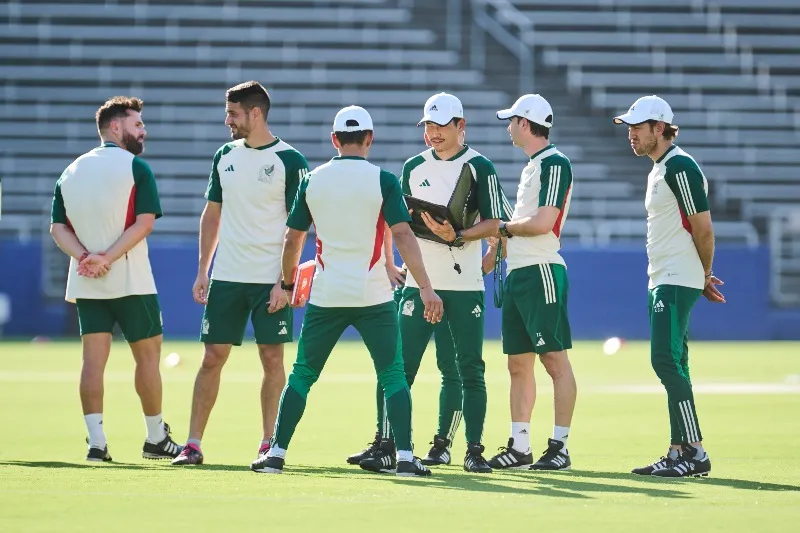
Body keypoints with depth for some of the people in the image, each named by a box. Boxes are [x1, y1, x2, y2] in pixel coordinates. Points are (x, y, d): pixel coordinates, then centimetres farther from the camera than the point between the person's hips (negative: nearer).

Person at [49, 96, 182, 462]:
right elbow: (144, 223, -16)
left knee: (93, 359, 2)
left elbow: (58, 228, 4)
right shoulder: (135, 167, -7)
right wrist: (107, 258, -16)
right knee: (147, 356, 7)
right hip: (130, 281, -5)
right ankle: (156, 439, 14)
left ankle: (96, 442, -4)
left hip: (86, 284, 5)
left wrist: (85, 256, -8)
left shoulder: (71, 171, 10)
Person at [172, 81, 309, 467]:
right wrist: (202, 271, 10)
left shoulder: (289, 161, -6)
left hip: (271, 280, -4)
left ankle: (269, 444, 8)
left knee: (272, 358, 0)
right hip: (226, 276, 4)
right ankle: (192, 444, 3)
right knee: (212, 357, 1)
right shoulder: (225, 156, 9)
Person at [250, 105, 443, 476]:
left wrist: (288, 283, 24)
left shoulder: (312, 181, 4)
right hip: (373, 297, -2)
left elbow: (292, 240, 9)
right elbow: (403, 236, -11)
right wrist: (425, 288, -10)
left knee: (302, 375, 11)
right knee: (393, 375, 6)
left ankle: (276, 453, 6)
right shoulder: (383, 180, -4)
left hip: (325, 298, 2)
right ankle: (405, 457, -4)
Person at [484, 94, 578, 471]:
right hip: (518, 274, 10)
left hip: (541, 271, -10)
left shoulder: (553, 164, -10)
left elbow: (542, 223, -19)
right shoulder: (532, 166, 20)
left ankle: (560, 448, -8)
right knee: (518, 363, 10)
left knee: (554, 359, -8)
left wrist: (505, 227, -5)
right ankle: (519, 447, 14)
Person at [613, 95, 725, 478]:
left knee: (666, 361, -14)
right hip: (661, 283, 10)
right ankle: (679, 452, 13)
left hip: (677, 283, -10)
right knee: (671, 366, 10)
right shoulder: (658, 170, 18)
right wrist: (702, 279, 16)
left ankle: (694, 451, -13)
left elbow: (703, 228, -15)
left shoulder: (680, 167, -14)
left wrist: (704, 276, -2)